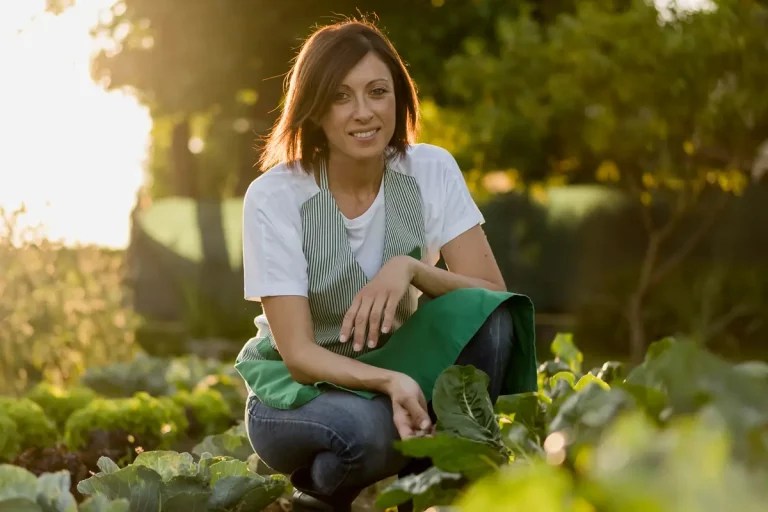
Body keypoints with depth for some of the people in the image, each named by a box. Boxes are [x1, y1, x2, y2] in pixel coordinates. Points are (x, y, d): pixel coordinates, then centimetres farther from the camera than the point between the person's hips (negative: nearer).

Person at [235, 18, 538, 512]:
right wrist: (389, 381, -40)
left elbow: (493, 299, -12)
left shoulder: (433, 171, -9)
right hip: (300, 387, -3)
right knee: (368, 426, -38)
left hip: (399, 366, 3)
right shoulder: (274, 197, -18)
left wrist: (410, 268, -30)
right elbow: (297, 352, -21)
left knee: (484, 317, -27)